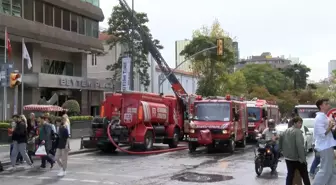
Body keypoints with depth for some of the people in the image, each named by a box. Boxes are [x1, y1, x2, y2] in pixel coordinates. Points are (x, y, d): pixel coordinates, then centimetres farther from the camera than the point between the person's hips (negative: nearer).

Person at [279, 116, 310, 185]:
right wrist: (303, 158, -23)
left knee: (290, 175, 9)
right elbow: (300, 146, -24)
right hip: (297, 158, -7)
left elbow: (280, 142, 15)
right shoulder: (298, 131, -15)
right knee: (304, 175, 9)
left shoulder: (285, 131, 10)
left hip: (288, 157, 7)